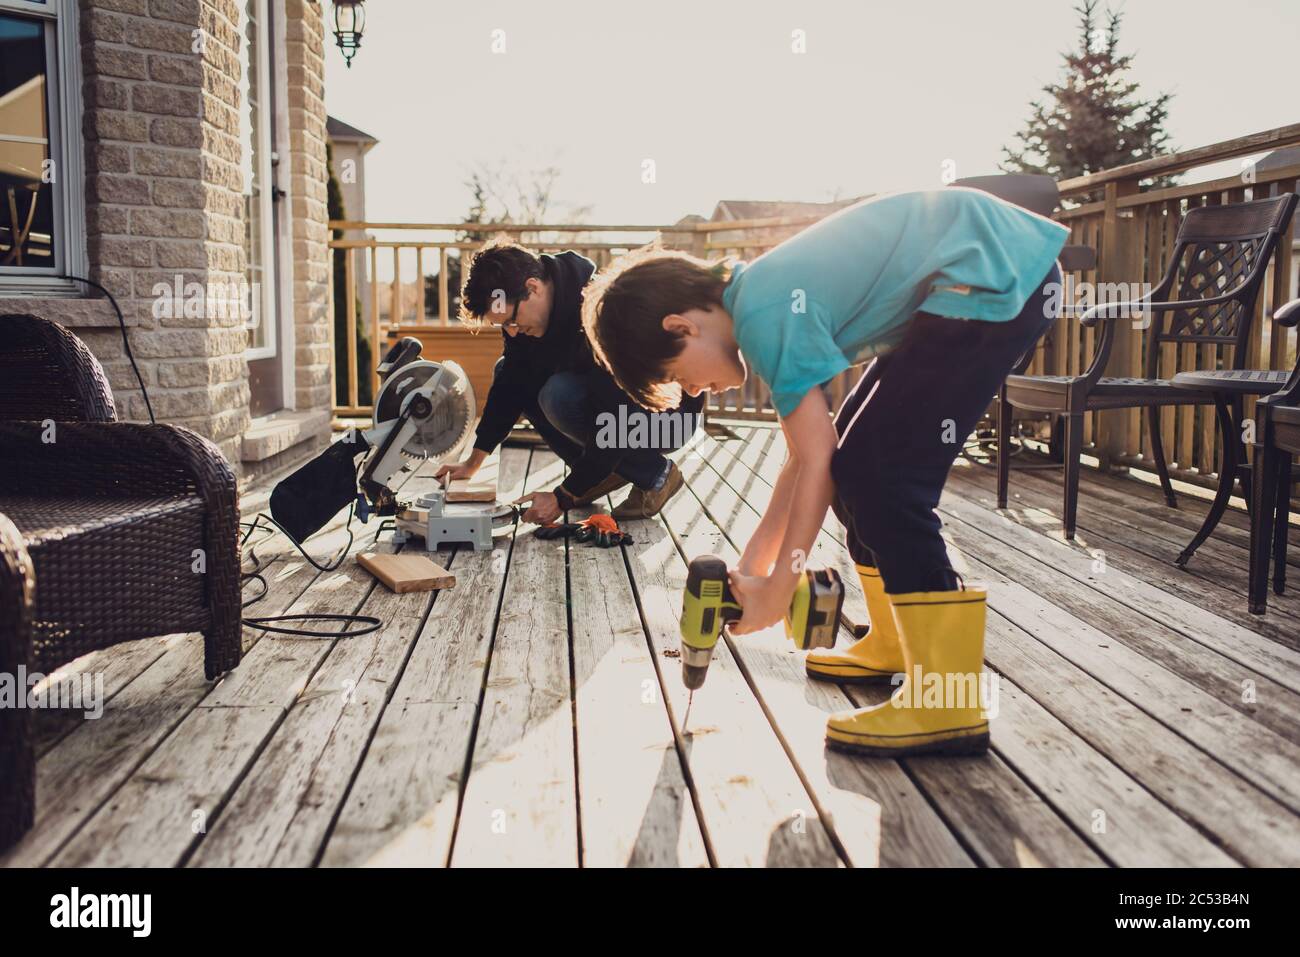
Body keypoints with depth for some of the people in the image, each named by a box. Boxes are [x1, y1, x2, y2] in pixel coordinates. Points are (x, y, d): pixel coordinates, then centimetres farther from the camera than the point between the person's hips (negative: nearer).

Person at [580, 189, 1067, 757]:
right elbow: (807, 455, 12)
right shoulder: (763, 298, 11)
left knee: (876, 472, -12)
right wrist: (753, 561, 11)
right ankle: (896, 645, 25)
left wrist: (777, 587, -6)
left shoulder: (763, 312, -17)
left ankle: (948, 705, -9)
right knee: (856, 457, 12)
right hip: (983, 274, 10)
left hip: (996, 277, -10)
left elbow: (815, 460, -15)